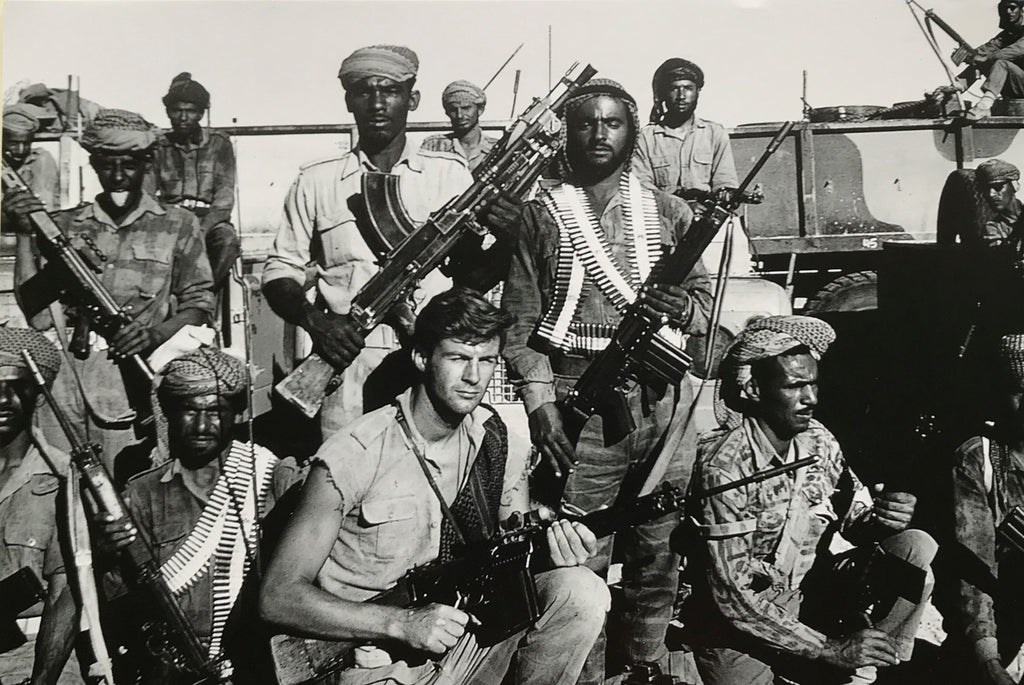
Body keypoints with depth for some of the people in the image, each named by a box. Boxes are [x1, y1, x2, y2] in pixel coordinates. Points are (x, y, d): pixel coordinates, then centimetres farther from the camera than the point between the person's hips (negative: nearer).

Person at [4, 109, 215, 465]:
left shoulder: (177, 226, 10)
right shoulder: (62, 227, 13)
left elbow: (198, 304, 7)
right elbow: (38, 316, 5)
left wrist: (156, 333, -12)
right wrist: (24, 235, -2)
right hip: (61, 381, 2)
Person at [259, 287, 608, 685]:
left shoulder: (497, 439, 1)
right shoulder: (352, 456, -16)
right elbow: (279, 596, -14)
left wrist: (552, 546, -14)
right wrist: (403, 623, -23)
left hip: (462, 637, 6)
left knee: (581, 593, -15)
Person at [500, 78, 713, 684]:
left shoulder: (667, 211, 12)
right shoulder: (542, 215, 6)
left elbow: (706, 300, 14)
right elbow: (520, 320, 2)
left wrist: (684, 308, -10)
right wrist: (540, 402, -8)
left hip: (663, 398, 2)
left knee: (658, 552, 9)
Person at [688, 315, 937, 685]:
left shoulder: (818, 439, -3)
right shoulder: (722, 464, -23)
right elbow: (732, 597, -24)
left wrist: (881, 519, -22)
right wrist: (830, 649, -24)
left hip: (806, 595, 6)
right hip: (741, 624, -5)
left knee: (917, 549, -8)